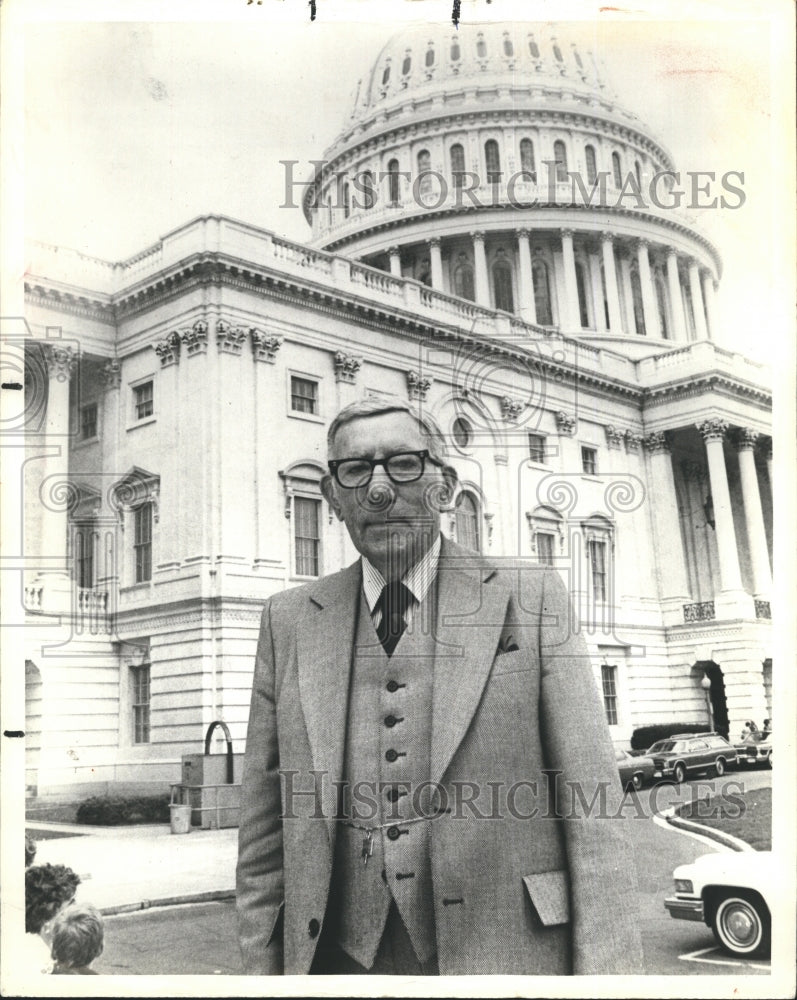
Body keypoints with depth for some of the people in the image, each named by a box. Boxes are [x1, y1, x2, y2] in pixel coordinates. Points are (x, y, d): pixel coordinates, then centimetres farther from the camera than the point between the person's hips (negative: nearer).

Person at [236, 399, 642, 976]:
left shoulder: (530, 598, -1)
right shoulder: (290, 621, 5)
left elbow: (592, 808, -6)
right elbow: (264, 831, 7)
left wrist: (606, 973, -12)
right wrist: (263, 969, 2)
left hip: (505, 951, -1)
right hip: (340, 957, 2)